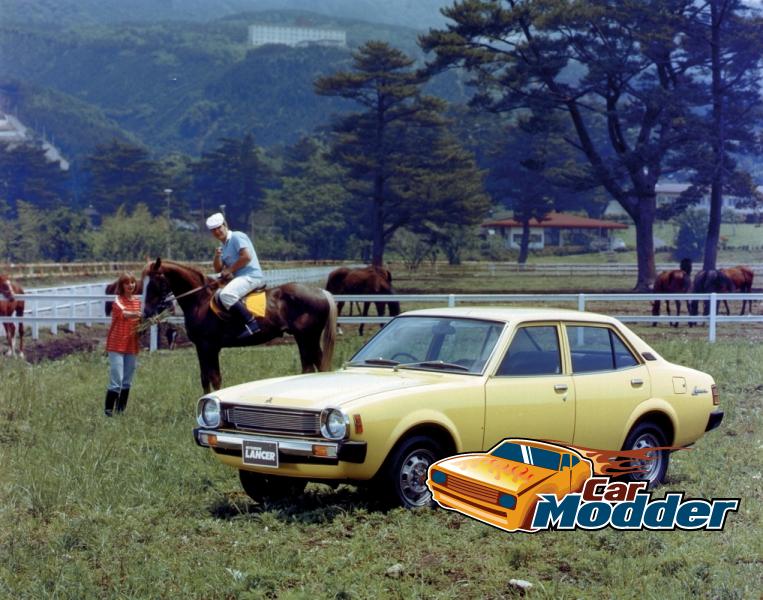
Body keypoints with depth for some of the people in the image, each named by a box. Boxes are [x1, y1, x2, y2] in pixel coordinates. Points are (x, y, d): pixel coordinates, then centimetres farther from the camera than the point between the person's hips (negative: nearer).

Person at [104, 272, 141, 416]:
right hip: (117, 345, -6)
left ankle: (121, 411, 18)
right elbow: (123, 313, -31)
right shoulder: (118, 300, -9)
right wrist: (137, 314, -50)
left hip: (132, 346, 6)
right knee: (116, 381, -11)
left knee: (127, 381, 10)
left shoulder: (137, 300, 9)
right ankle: (108, 412, -6)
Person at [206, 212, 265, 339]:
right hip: (240, 277, 11)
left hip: (251, 276, -11)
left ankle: (251, 323, -33)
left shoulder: (237, 237, -6)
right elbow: (218, 269, 18)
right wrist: (217, 256, -2)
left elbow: (247, 257, -17)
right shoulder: (224, 246, 21)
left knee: (226, 295, -31)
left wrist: (230, 270, -11)